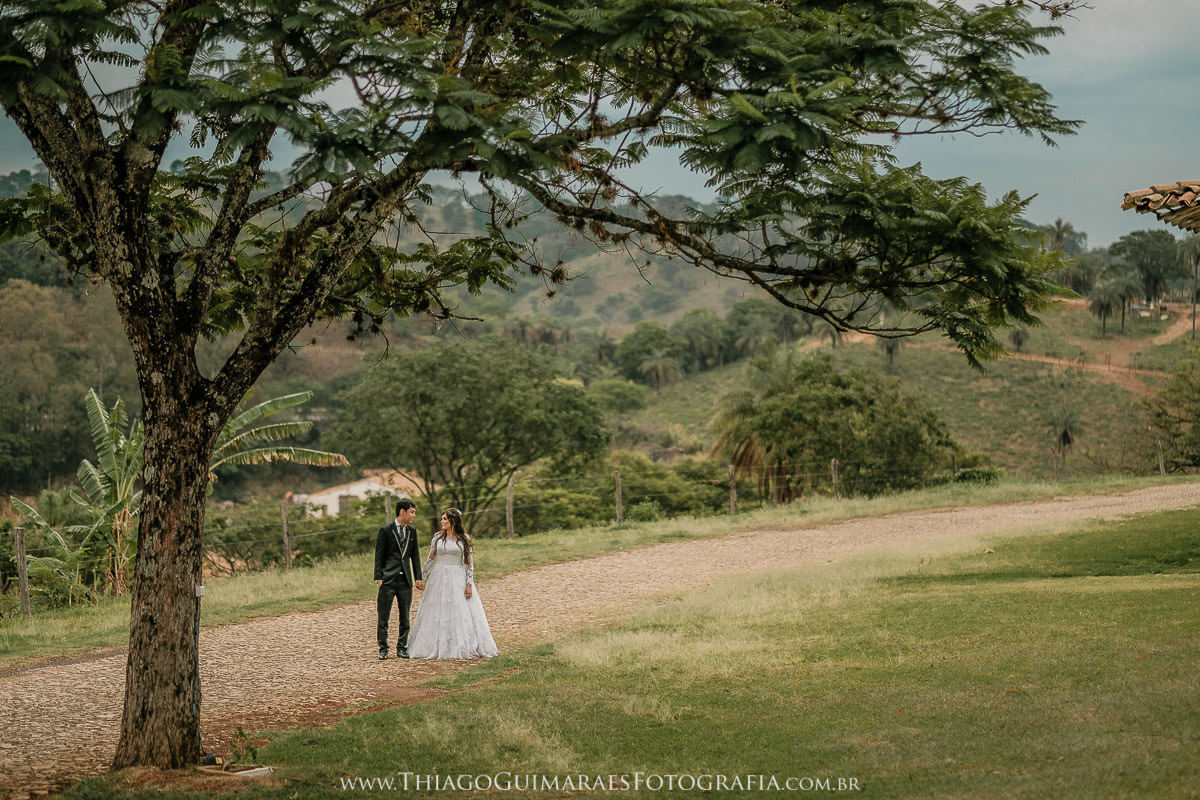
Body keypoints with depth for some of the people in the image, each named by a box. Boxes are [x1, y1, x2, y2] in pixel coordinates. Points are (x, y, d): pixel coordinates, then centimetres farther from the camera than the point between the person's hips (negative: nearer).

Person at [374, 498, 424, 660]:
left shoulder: (412, 531, 11)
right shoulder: (385, 530, -4)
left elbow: (415, 555, 14)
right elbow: (379, 556, -4)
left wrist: (418, 577, 8)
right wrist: (379, 578, -9)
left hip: (406, 580, 4)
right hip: (388, 579, -4)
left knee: (405, 617, 8)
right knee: (384, 617, 1)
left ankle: (402, 648, 18)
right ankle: (383, 649, 9)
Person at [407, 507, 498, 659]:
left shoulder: (464, 538, -1)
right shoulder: (438, 537, 5)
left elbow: (469, 562, -2)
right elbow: (430, 559, 10)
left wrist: (469, 584, -8)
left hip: (458, 578, -2)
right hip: (440, 577, 2)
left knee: (461, 613, -3)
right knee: (436, 614, 2)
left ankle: (463, 647, 5)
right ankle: (437, 647, 8)